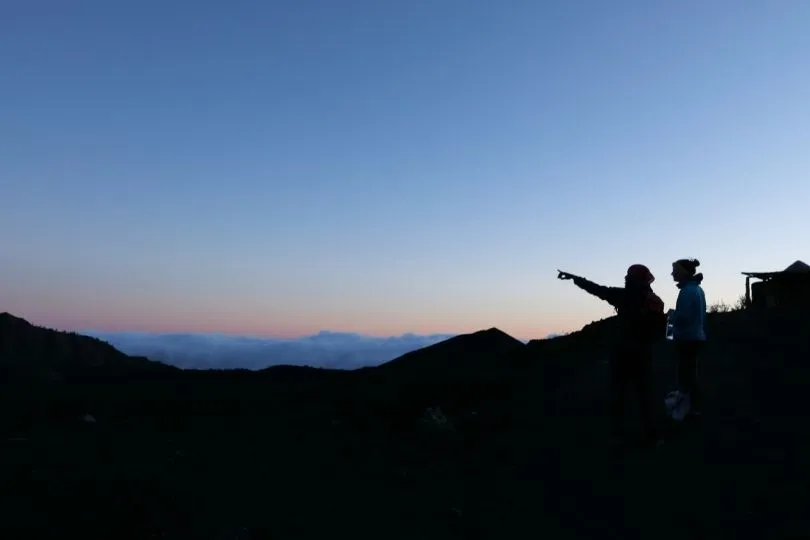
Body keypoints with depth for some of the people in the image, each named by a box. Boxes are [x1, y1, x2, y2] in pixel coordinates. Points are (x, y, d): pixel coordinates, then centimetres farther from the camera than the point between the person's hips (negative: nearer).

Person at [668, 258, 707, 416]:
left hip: (687, 339, -10)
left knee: (686, 374, -1)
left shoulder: (687, 291, -18)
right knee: (690, 373, 17)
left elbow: (683, 317, -25)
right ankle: (693, 407, 24)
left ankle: (692, 408, 5)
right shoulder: (697, 288, 12)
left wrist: (671, 314, -6)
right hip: (696, 337, 10)